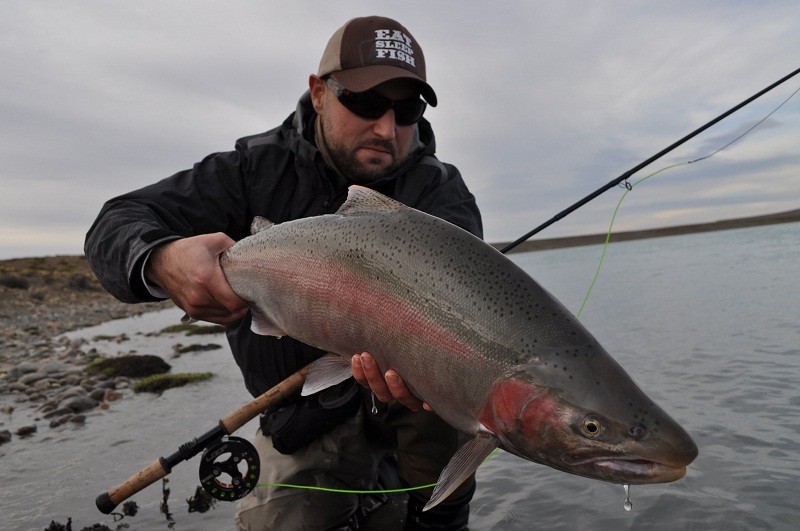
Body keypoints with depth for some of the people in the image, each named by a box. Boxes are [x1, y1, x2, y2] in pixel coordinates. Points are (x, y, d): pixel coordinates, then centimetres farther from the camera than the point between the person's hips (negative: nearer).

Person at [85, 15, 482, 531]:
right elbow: (117, 223, -12)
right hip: (305, 415, 1)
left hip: (401, 396, 0)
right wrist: (162, 261, -38)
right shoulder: (260, 168, -9)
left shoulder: (442, 192, -12)